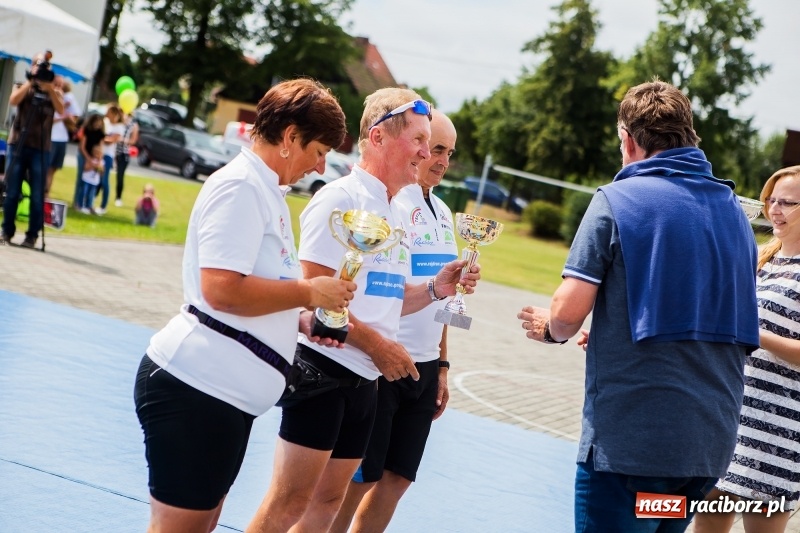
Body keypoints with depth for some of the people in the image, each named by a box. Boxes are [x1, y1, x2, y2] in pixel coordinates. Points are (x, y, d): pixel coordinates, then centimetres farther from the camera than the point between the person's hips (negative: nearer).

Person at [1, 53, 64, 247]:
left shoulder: (53, 91, 11)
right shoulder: (23, 87, 11)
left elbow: (61, 110, -8)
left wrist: (49, 87, -14)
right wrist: (30, 81, -12)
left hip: (40, 149, 0)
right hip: (18, 144, 0)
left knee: (37, 195, -2)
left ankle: (32, 235, 4)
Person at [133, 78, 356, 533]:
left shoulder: (266, 190, 17)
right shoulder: (241, 186, -14)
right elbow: (222, 289, -25)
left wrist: (301, 320, 9)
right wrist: (309, 293, -14)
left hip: (227, 394, 10)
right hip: (196, 388, -10)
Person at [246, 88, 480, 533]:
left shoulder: (395, 213, 15)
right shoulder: (341, 198, -11)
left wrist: (435, 289, 3)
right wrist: (377, 346, -16)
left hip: (366, 378, 9)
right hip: (325, 366, -9)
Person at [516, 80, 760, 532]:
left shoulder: (618, 199, -7)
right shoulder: (735, 211, 11)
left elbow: (568, 313, -13)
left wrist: (549, 327, 11)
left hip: (631, 439, -6)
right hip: (714, 442, 6)